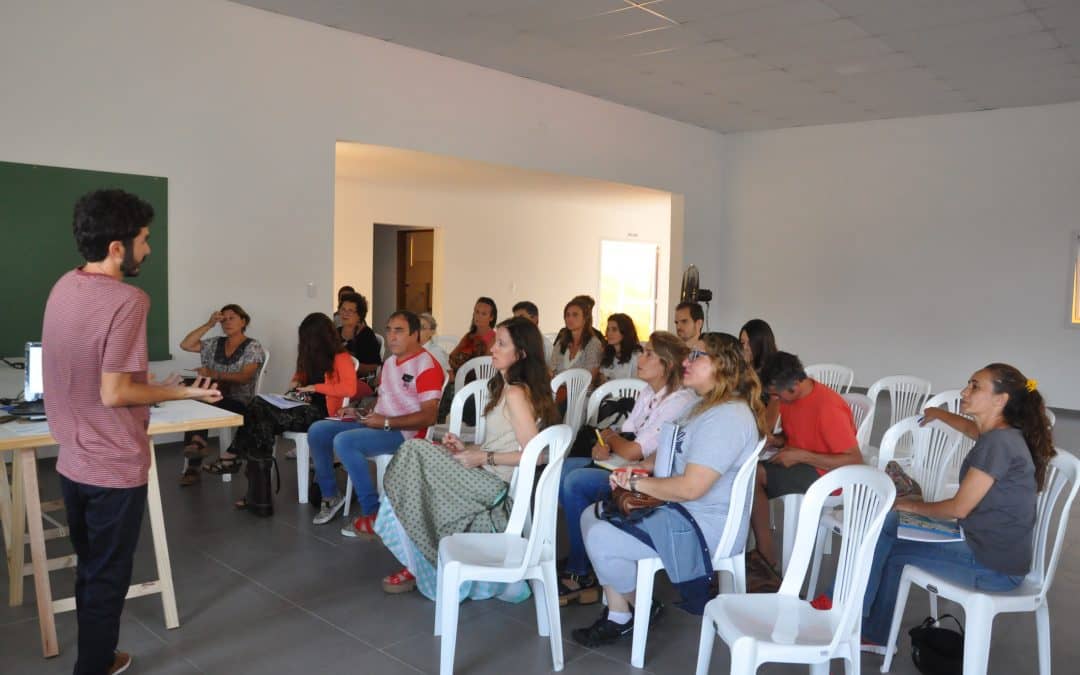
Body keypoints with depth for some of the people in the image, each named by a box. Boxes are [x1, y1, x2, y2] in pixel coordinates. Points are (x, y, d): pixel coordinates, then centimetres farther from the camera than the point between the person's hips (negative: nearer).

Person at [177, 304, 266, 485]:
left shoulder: (253, 347, 0)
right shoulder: (215, 344, 18)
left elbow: (244, 378, -13)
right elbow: (185, 345, 8)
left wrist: (215, 375, -26)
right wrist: (208, 324, 4)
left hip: (239, 403, -4)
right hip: (215, 399, 5)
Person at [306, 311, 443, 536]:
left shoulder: (427, 366, -14)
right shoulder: (389, 362, 16)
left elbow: (428, 417, -21)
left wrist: (386, 422, -22)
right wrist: (359, 413, 6)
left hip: (405, 433, -9)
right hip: (378, 425, 9)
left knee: (344, 441, -30)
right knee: (317, 431, 0)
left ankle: (373, 514, -22)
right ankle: (330, 495, 14)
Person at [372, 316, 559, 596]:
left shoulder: (516, 394, -16)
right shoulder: (507, 388, 12)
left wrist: (483, 458, -16)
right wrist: (468, 449, 1)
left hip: (496, 490, -9)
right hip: (489, 482, 9)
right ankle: (416, 565, 9)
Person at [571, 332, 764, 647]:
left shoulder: (727, 417, -23)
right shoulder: (706, 407, 12)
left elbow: (690, 487, -29)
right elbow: (672, 455, 21)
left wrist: (637, 483, -14)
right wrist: (635, 471, 1)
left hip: (703, 526, -11)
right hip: (678, 508, 11)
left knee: (601, 539, -17)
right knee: (592, 517, 6)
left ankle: (641, 608, 10)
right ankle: (617, 615, 9)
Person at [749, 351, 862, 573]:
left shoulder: (828, 407, -23)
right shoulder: (789, 397, 1)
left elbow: (855, 461, -23)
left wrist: (801, 456, -24)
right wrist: (775, 440, -5)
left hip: (825, 475, -8)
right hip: (798, 463, 8)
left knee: (754, 475, -27)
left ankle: (766, 554, -14)